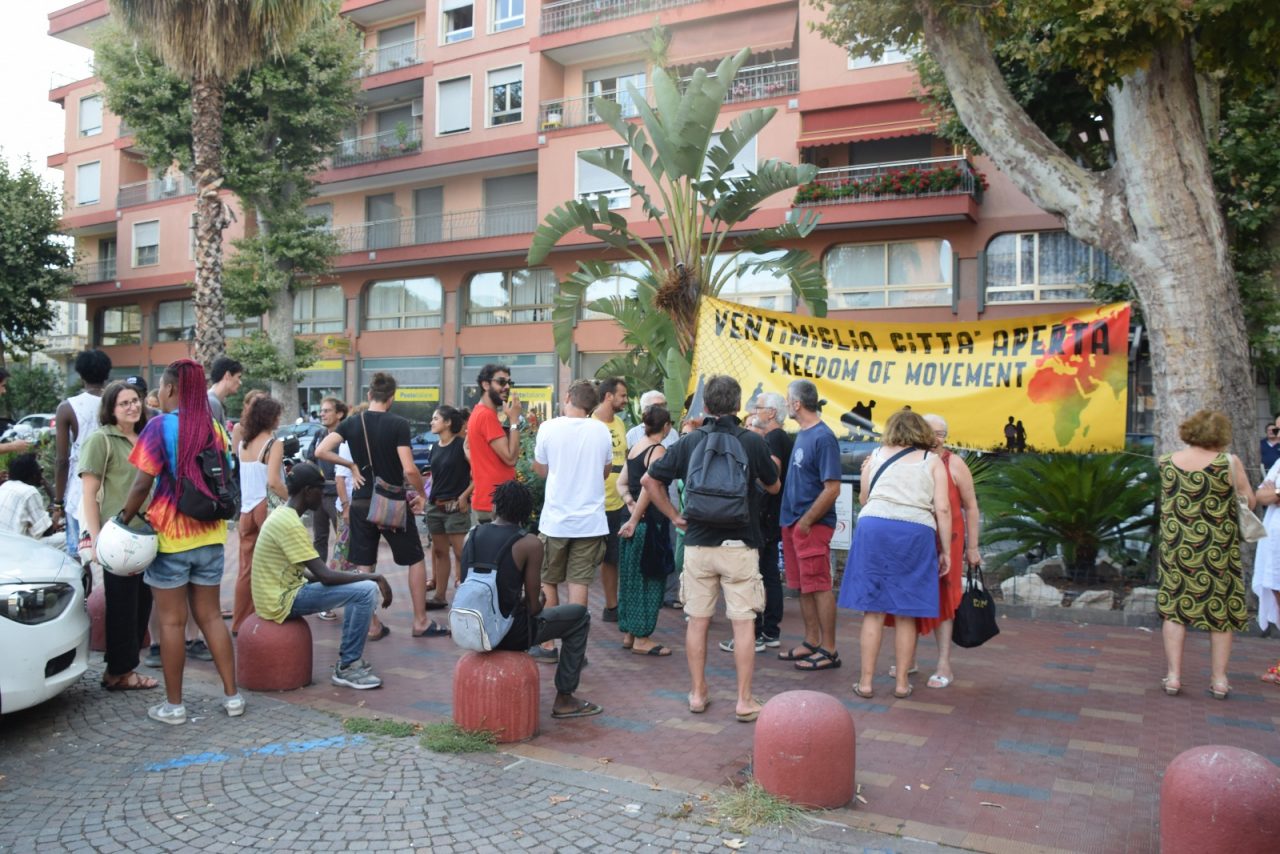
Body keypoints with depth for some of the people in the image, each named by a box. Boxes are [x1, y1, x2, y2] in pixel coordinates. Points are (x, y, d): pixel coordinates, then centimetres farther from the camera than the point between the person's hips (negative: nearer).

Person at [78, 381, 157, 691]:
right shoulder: (101, 439, -7)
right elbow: (89, 493, -9)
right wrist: (96, 539, -15)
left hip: (147, 534, 7)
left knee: (142, 602, 11)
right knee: (122, 604, 1)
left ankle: (124, 665, 23)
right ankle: (118, 673, 13)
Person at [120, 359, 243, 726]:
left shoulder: (160, 426, -10)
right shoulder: (215, 428, 6)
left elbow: (142, 483, -14)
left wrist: (124, 520, -2)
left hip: (169, 536, -5)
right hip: (209, 536, 5)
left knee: (172, 622, 5)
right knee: (211, 616, 13)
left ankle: (173, 704, 13)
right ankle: (232, 695, 15)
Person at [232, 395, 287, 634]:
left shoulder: (243, 444, 7)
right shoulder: (274, 444, -12)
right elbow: (273, 482, -21)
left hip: (246, 510, 6)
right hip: (269, 509, -6)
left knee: (246, 568, 12)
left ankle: (240, 622, 19)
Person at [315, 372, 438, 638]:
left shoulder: (351, 423, 0)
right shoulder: (398, 424, -12)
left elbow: (321, 451, -7)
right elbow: (409, 469, -18)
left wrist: (351, 465, 3)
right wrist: (421, 494, -2)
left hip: (362, 503, 4)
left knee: (364, 566, 10)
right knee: (416, 559, 11)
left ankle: (372, 626, 15)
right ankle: (421, 622, 14)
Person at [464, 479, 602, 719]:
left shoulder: (473, 535, 2)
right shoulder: (529, 544, -13)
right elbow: (533, 607, -9)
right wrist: (541, 601, 14)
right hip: (509, 633, -6)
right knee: (580, 615, 13)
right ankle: (564, 700, 17)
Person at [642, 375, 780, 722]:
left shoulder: (689, 442, 1)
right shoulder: (752, 442, -6)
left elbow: (649, 479, 3)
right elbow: (773, 487, 9)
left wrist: (674, 516, 9)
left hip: (697, 544, 2)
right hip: (739, 545, -2)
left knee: (697, 621, 11)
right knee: (743, 622, 4)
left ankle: (698, 693, 20)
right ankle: (744, 700, 9)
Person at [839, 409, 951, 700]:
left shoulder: (876, 455, 13)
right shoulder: (932, 461, 9)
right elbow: (943, 509, 2)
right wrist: (946, 550, 7)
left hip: (874, 527, 1)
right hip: (916, 533, -1)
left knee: (873, 610, 5)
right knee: (906, 614, 8)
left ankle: (865, 681, 9)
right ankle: (902, 682, 16)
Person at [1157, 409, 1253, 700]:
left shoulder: (1166, 463, -2)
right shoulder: (1229, 463, -10)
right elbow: (1248, 502, -4)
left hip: (1177, 548, 2)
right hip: (1218, 550, -1)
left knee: (1174, 607, 9)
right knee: (1220, 609, 12)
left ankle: (1173, 676, 8)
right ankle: (1219, 679, 18)